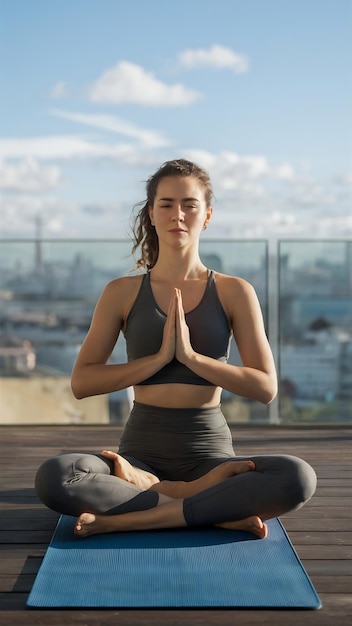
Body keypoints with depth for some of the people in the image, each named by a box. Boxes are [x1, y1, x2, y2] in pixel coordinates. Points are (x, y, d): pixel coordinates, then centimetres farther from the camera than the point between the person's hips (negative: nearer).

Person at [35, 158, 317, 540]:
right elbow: (81, 382, -1)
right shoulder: (123, 293, 4)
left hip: (208, 450, 0)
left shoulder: (234, 292, 3)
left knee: (298, 477, -31)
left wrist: (191, 356, -16)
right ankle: (220, 511, -21)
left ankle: (125, 519, -25)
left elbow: (266, 387, -4)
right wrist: (159, 358, -13)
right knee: (52, 478, -31)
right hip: (142, 451, 0)